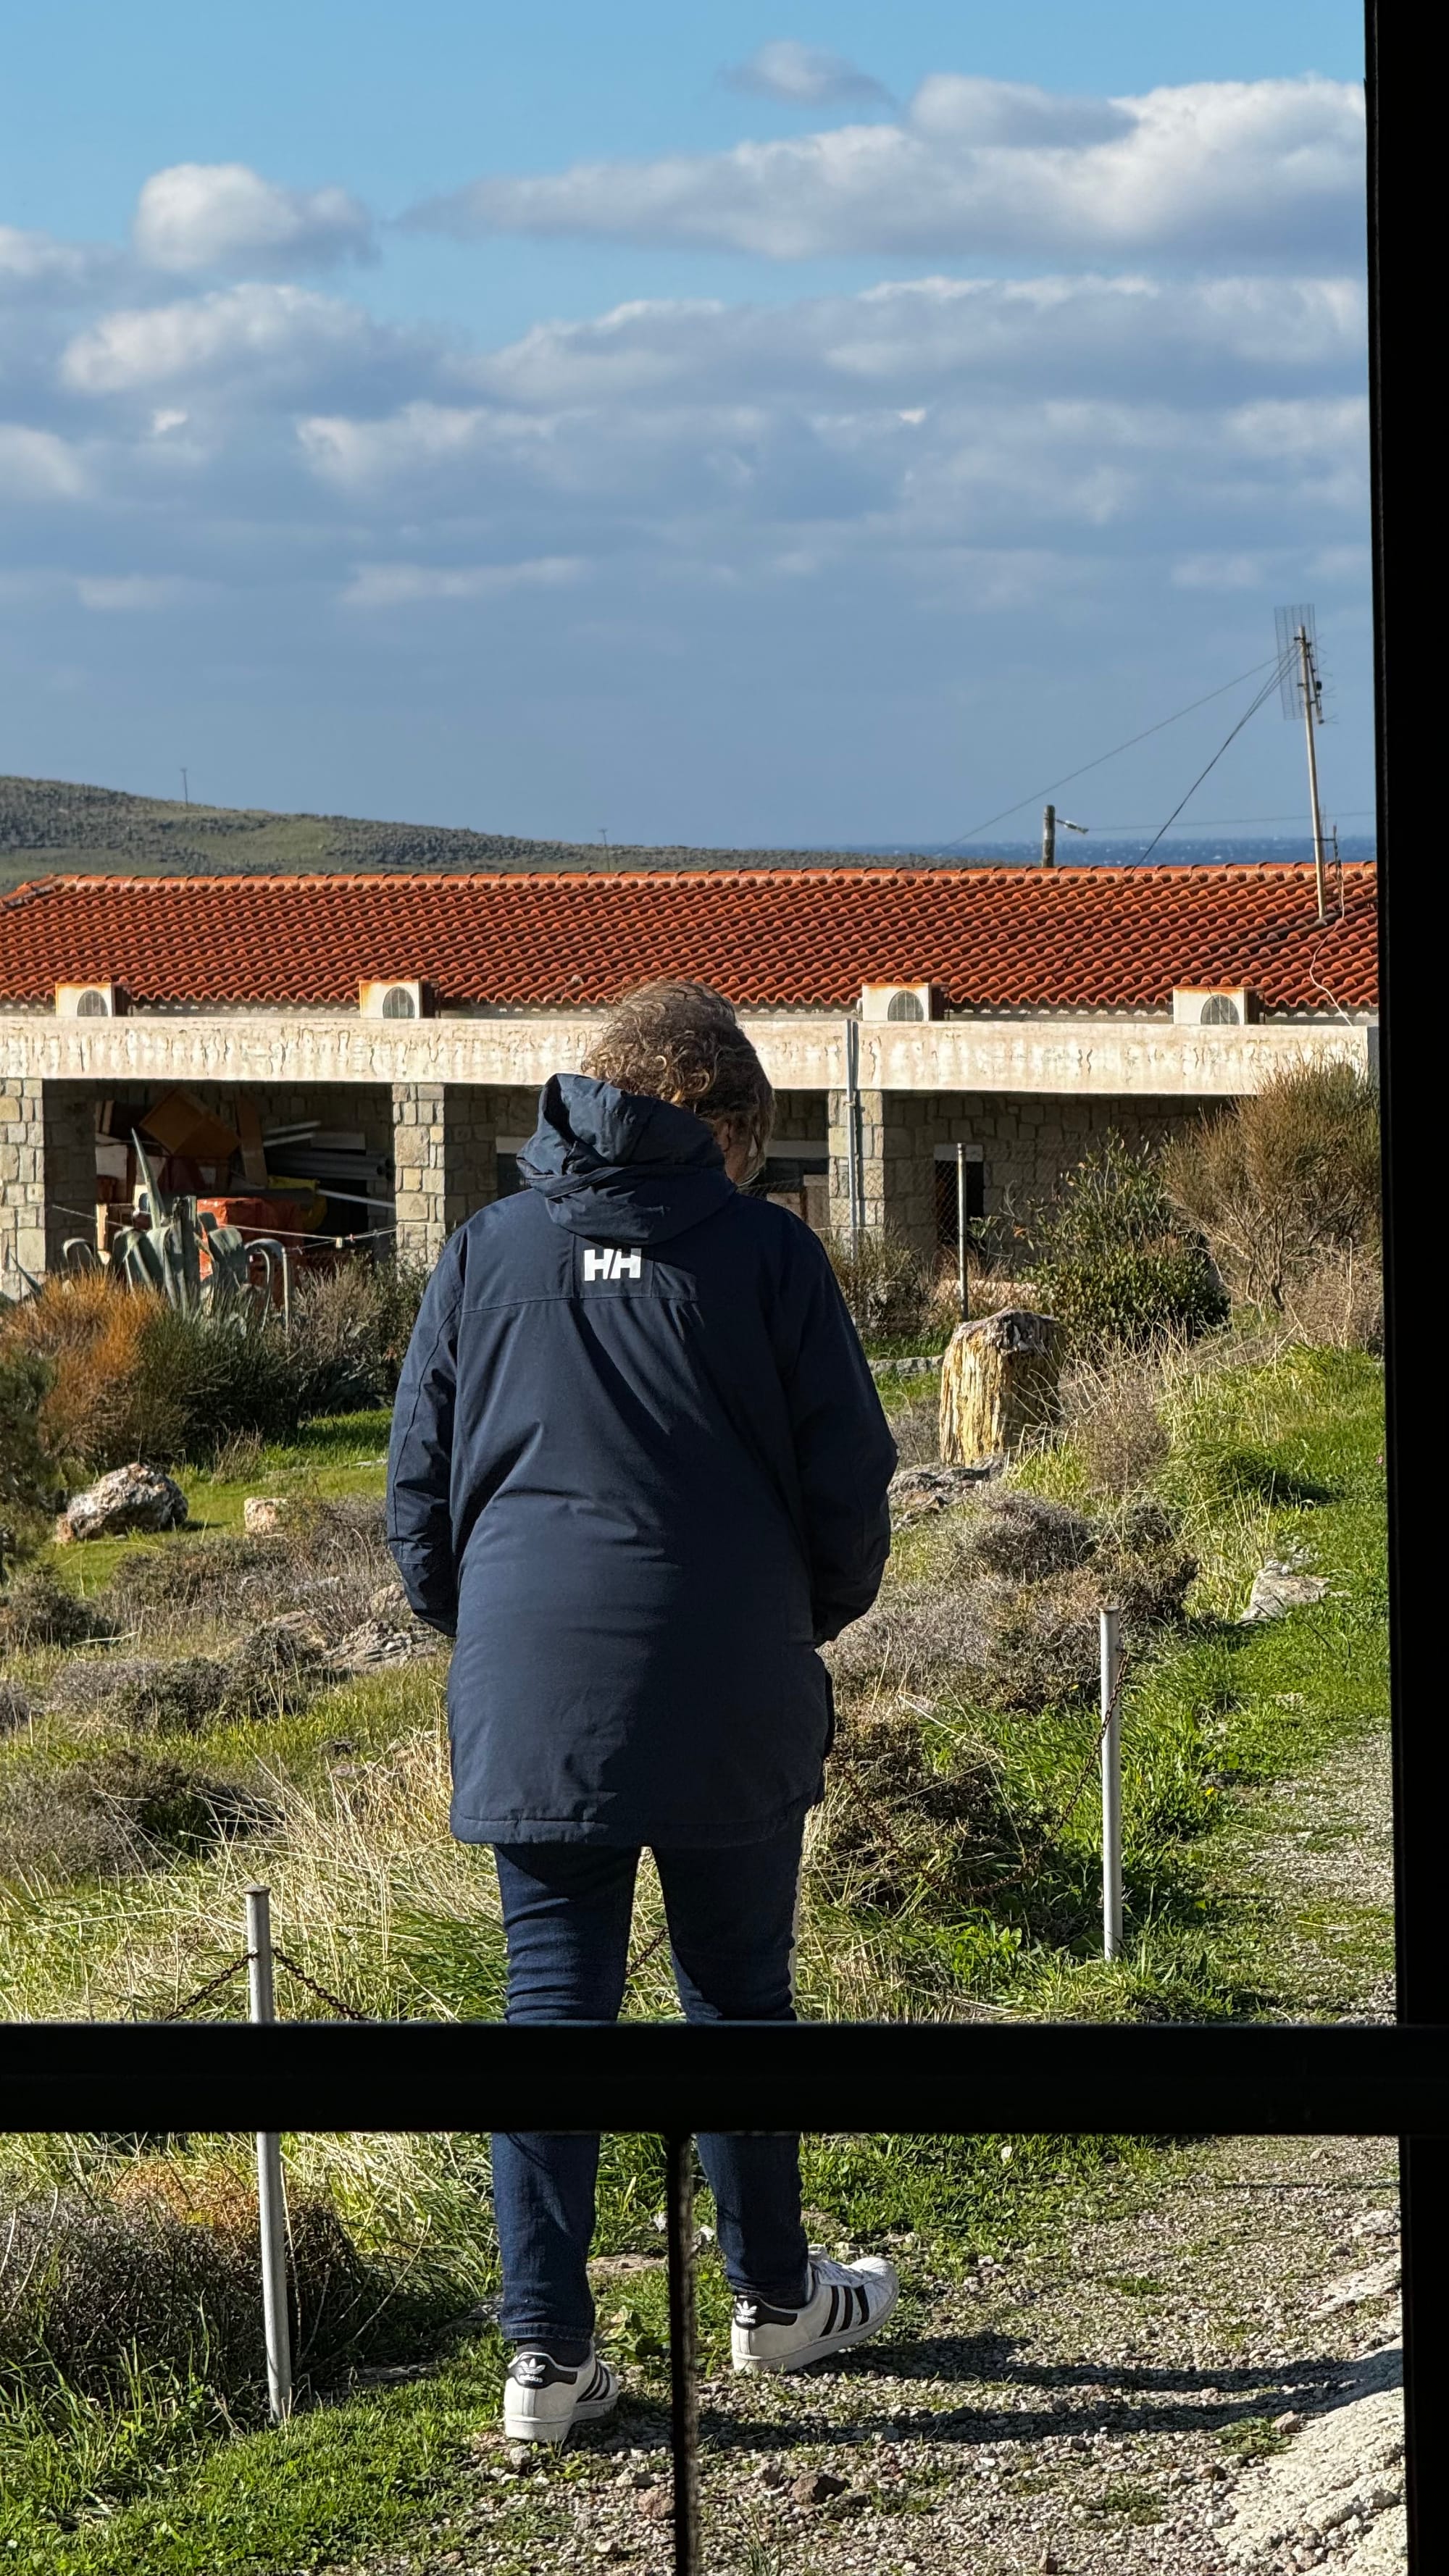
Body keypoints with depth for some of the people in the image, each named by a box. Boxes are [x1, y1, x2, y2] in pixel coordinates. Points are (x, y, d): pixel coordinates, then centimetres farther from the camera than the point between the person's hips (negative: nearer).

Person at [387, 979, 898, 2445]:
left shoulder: (485, 1252, 6)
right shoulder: (764, 1250, -2)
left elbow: (417, 1489, 9)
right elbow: (848, 1479, 0)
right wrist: (813, 1618, 17)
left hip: (530, 1701, 2)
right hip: (733, 1709, -2)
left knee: (552, 2008, 5)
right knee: (737, 1997, 13)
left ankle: (547, 2354, 4)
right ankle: (774, 2298, 27)